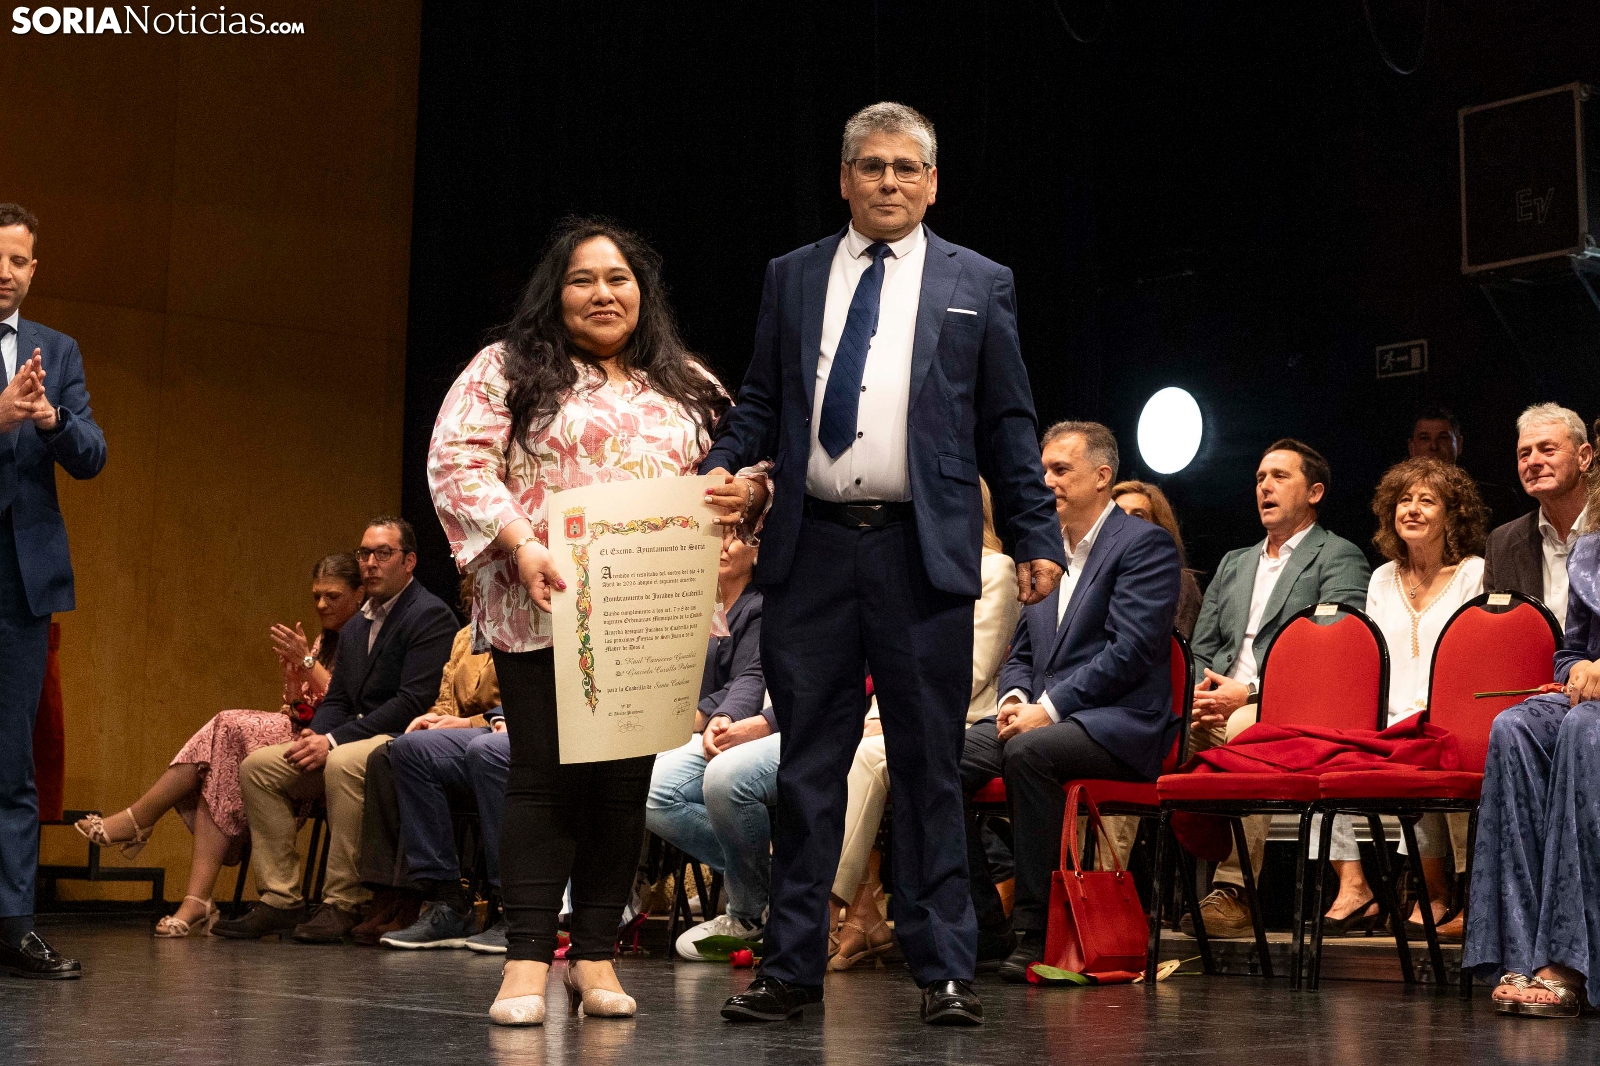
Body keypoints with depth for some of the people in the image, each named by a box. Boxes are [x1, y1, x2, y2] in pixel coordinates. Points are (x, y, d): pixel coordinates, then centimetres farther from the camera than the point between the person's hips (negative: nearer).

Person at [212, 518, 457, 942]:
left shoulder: (431, 616, -9)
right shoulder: (355, 627, 20)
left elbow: (414, 702, -18)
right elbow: (336, 700, 17)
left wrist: (334, 740, -21)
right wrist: (314, 736, -8)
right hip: (347, 743, 9)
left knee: (343, 764, -38)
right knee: (257, 765, -8)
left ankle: (342, 904, -28)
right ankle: (280, 900, -9)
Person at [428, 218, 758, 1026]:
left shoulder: (688, 386, 18)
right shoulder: (506, 371, 4)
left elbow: (742, 466, 20)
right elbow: (456, 464, -6)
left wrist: (747, 492, -4)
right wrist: (520, 545, -19)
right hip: (547, 611, -4)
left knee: (625, 781, 4)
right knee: (546, 777, -5)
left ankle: (595, 954, 13)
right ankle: (526, 960, 0)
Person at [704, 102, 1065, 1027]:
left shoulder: (978, 285, 9)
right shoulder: (793, 278, 14)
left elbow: (1010, 425, 7)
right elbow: (762, 403, 14)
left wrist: (1037, 538, 0)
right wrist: (721, 467, -5)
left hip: (924, 553, -2)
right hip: (812, 545, 2)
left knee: (930, 766, 3)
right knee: (808, 763, 6)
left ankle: (945, 971, 10)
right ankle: (793, 967, 14)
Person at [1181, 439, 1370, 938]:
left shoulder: (1339, 559, 7)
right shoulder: (1233, 563, 28)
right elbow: (1200, 650, 23)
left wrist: (1250, 694, -16)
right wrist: (1201, 693, -1)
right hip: (1218, 704, 6)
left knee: (1244, 729, -39)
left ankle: (1234, 891, -37)